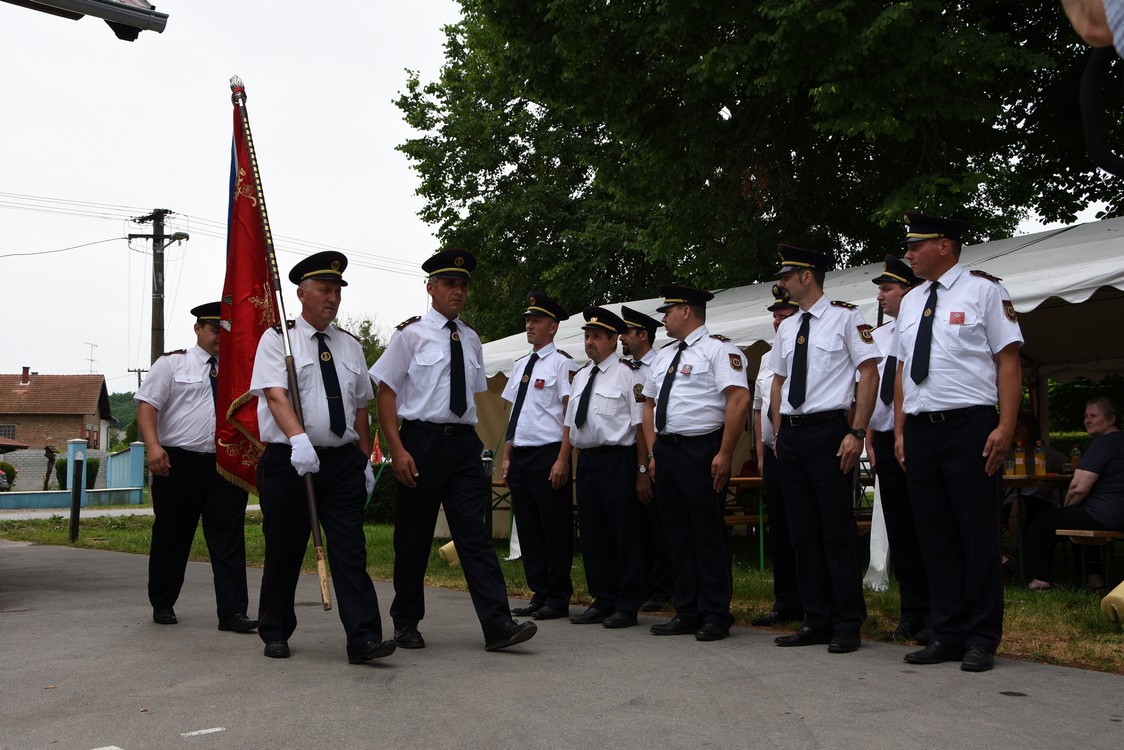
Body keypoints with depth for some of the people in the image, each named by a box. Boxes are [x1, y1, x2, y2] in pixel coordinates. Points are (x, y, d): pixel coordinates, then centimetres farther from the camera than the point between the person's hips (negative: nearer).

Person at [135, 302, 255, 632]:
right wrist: (153, 445, -19)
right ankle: (162, 605, 26)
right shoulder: (172, 363, 4)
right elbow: (147, 405, -4)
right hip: (179, 463, -3)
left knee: (229, 540, -2)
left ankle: (232, 612, -2)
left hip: (226, 466, 3)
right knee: (172, 539, 9)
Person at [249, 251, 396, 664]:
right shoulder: (277, 339, -1)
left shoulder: (350, 346, 14)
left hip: (343, 462, 3)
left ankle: (364, 639, -6)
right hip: (289, 460, -3)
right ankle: (275, 633, 25)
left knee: (350, 551, -4)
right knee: (284, 552, 8)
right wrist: (298, 438, -32)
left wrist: (365, 462, 13)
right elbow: (275, 395, -16)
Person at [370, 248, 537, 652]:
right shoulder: (411, 334, -2)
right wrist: (398, 450, -13)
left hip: (464, 443, 4)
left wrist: (474, 444, 8)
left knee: (475, 534, -3)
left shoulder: (470, 339, 13)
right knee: (413, 538, 7)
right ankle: (406, 622, 23)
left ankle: (497, 625, -7)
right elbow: (385, 393, -5)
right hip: (421, 441, -3)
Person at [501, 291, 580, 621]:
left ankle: (557, 599, 8)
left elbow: (570, 415, -11)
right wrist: (507, 457, 16)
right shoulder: (520, 365, 17)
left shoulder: (562, 363, -6)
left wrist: (562, 460, -17)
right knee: (528, 528, 11)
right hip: (520, 455, 8)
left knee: (555, 529, -1)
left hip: (548, 455, -8)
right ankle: (539, 594, 20)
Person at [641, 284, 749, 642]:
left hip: (701, 451, -8)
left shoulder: (717, 348, -7)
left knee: (709, 535, -3)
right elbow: (649, 404, 23)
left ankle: (716, 616, 6)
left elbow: (739, 399, -17)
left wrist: (724, 455, -20)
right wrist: (653, 452, 12)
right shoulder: (664, 356, 19)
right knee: (678, 535, 11)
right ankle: (687, 613, 20)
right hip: (666, 451, 8)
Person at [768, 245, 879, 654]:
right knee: (803, 532, 9)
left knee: (837, 530, -3)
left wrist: (857, 432, -15)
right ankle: (817, 621, 17)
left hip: (827, 430, -7)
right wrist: (779, 433, 12)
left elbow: (869, 373, -7)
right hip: (790, 434, 7)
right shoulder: (787, 327, 16)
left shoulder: (845, 317, -3)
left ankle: (847, 625, 6)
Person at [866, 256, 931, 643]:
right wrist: (869, 440, 12)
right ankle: (911, 614, 19)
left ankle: (935, 616, 8)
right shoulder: (877, 337, 13)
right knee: (898, 531, 10)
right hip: (885, 441, 7)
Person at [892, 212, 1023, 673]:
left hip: (969, 427, -6)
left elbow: (1009, 361, -5)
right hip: (920, 429, 6)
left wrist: (1005, 427, -13)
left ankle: (982, 639, 9)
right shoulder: (911, 302, 16)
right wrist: (900, 432, 12)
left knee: (978, 532, 0)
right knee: (935, 536, 9)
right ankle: (947, 634, 18)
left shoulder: (983, 290, -1)